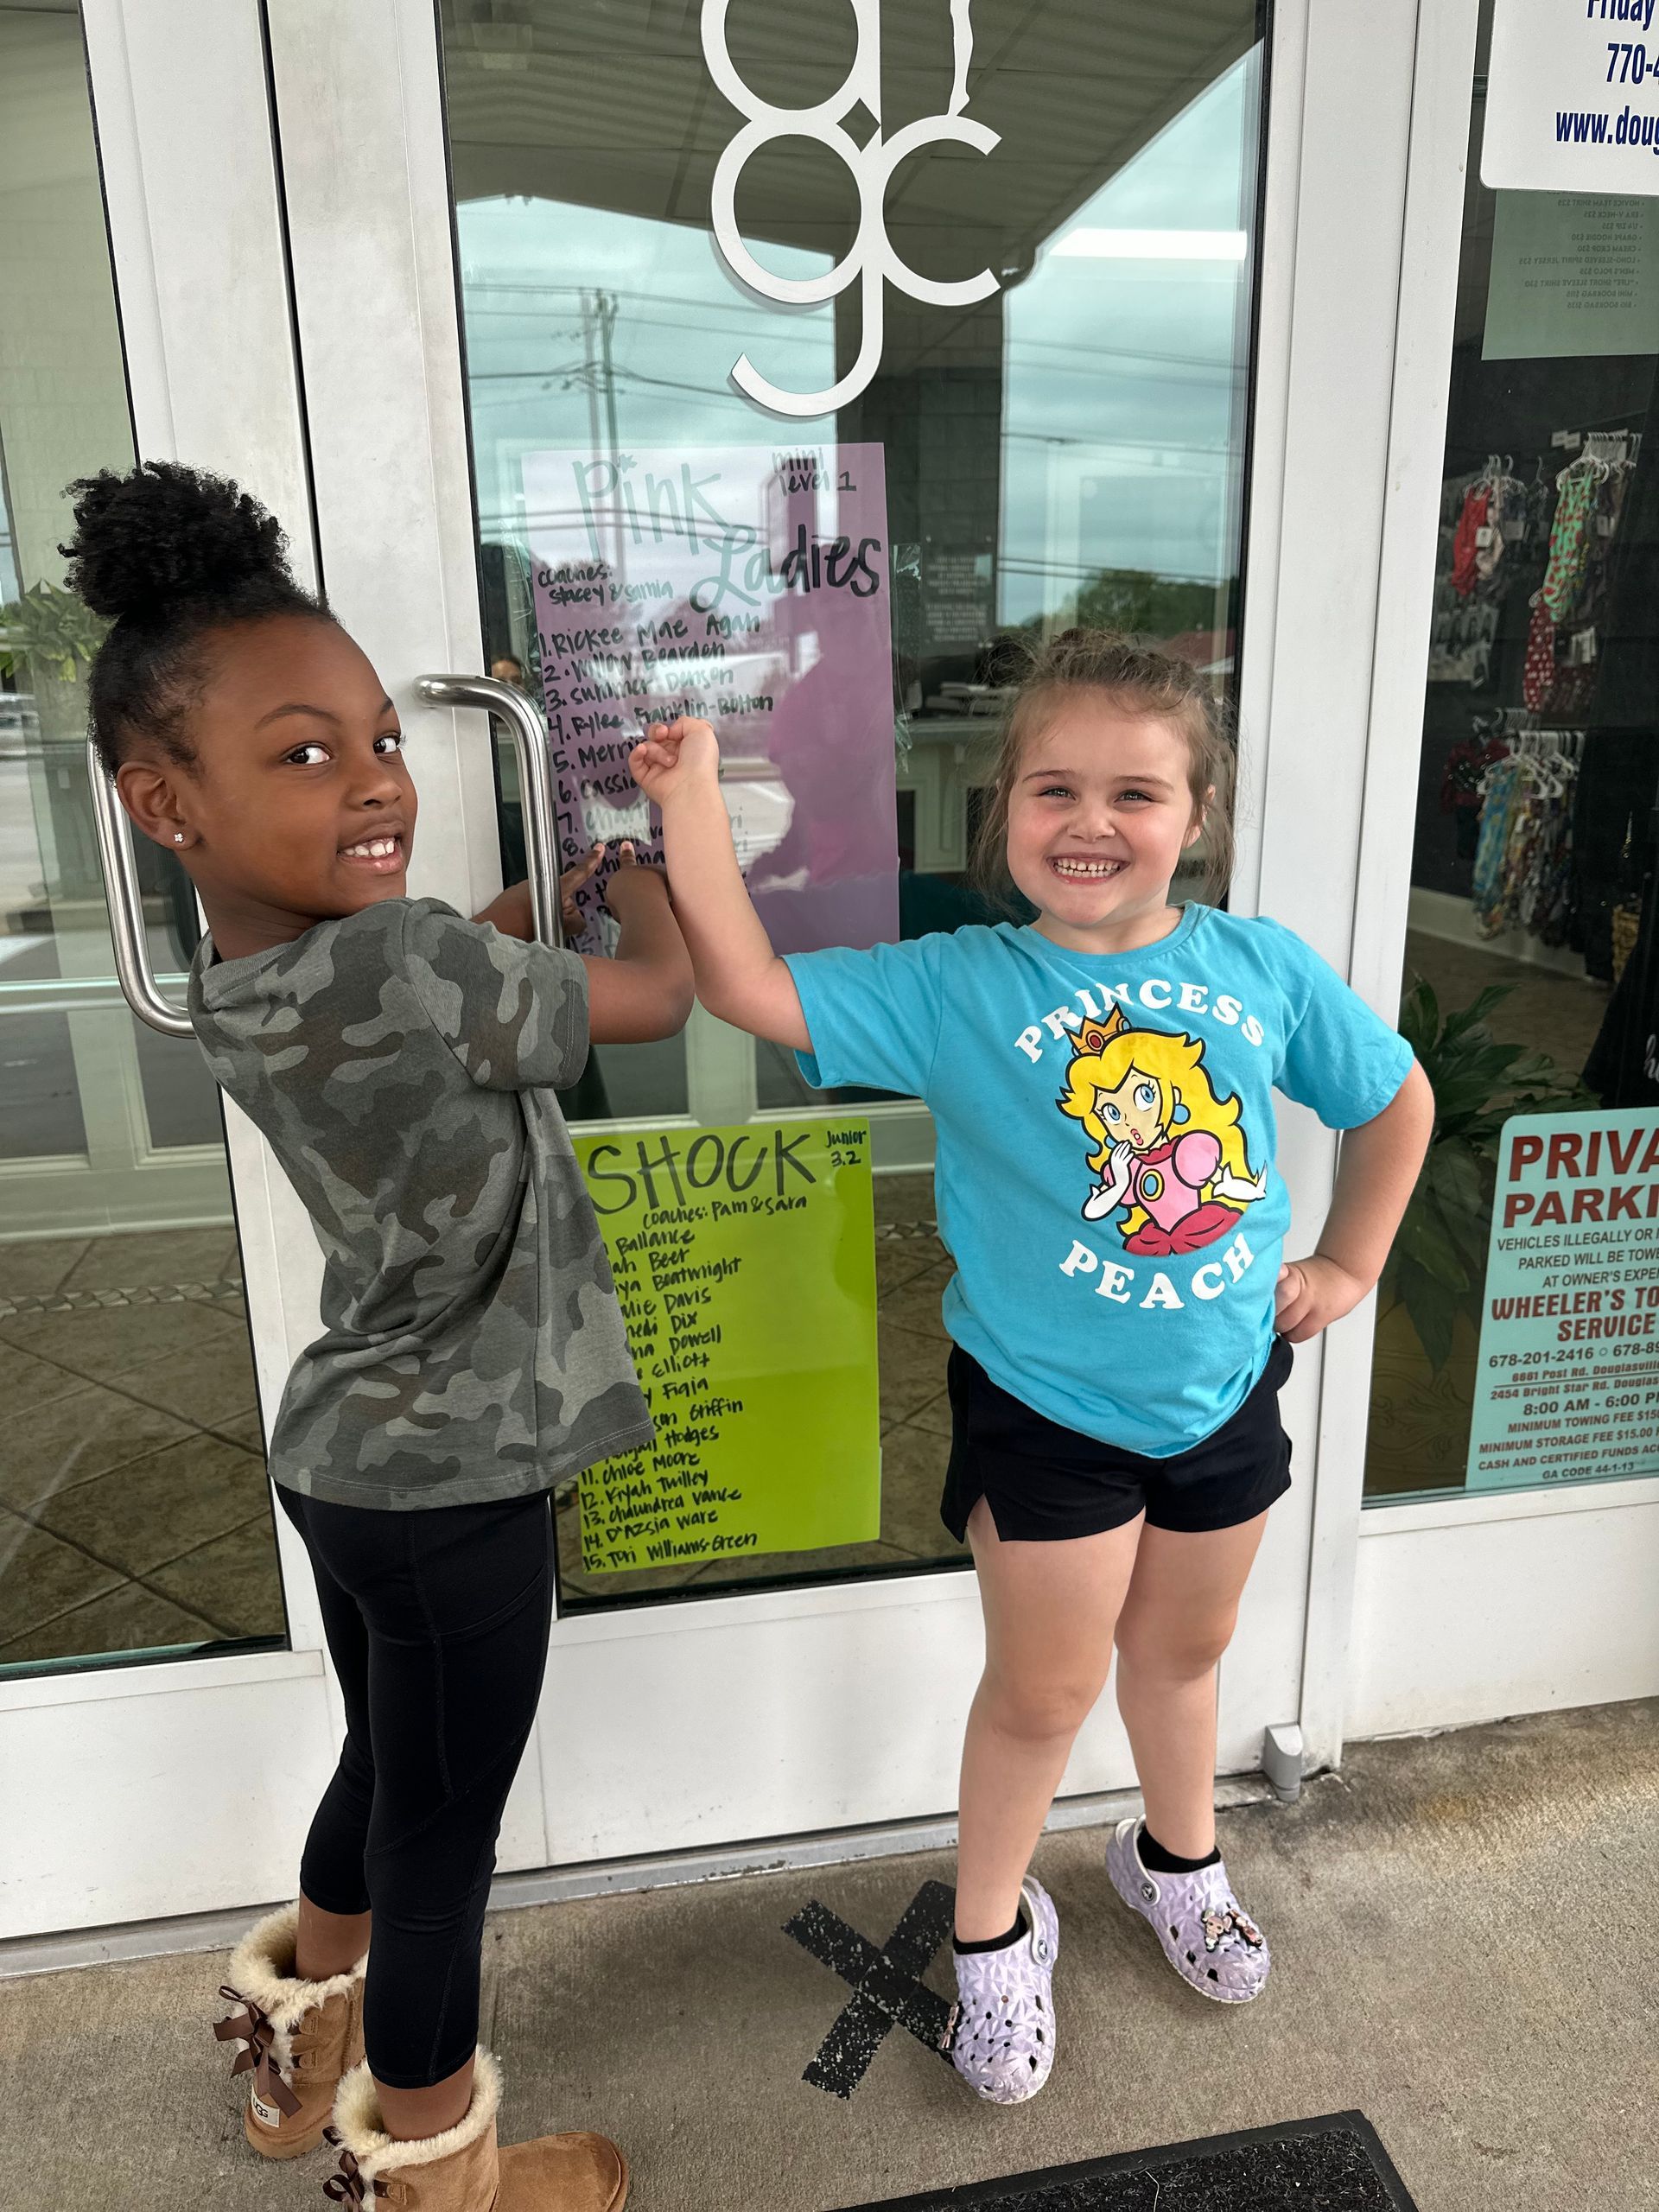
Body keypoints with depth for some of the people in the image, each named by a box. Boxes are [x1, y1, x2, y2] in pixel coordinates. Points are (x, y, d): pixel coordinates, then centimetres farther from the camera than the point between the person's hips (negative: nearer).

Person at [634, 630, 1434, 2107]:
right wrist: (692, 794, -26)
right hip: (1044, 1409, -3)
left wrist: (1348, 1267, 7)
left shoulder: (1262, 969, -7)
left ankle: (1177, 1856, 55)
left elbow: (1398, 1101, 8)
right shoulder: (954, 989, -15)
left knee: (1182, 1649, 25)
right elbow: (746, 986, -23)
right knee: (1044, 1688, 11)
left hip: (1226, 1388, 4)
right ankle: (993, 1931, 40)